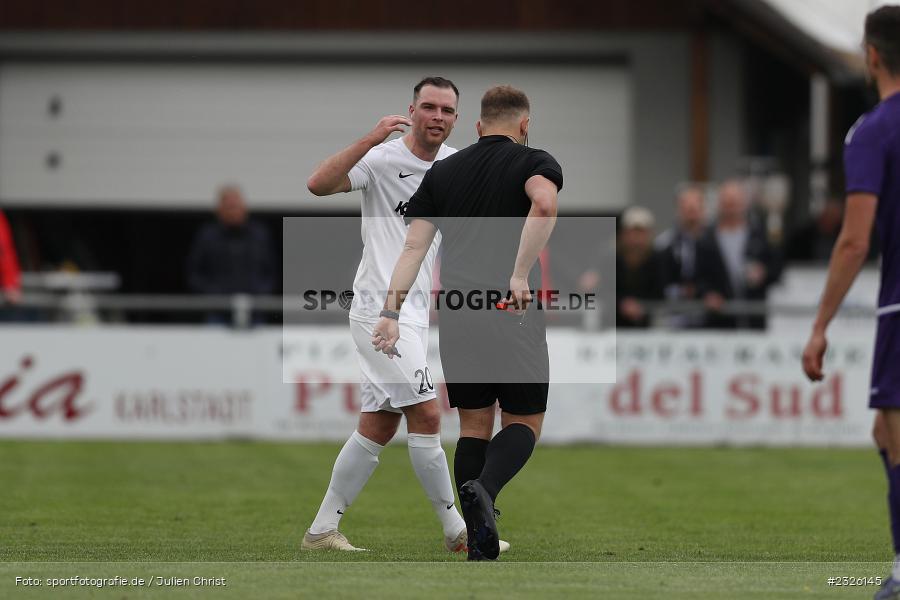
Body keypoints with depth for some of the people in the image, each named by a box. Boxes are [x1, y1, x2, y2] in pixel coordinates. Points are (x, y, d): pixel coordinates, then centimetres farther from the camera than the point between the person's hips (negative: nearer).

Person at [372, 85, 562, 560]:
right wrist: (520, 275, -23)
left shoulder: (442, 173, 14)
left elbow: (413, 247, 5)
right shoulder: (534, 163, 2)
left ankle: (480, 548, 6)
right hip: (515, 314, -4)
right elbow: (545, 204, -23)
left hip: (456, 319, 4)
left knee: (474, 425, 14)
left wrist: (391, 312, 1)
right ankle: (484, 489, -22)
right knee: (524, 423, 9)